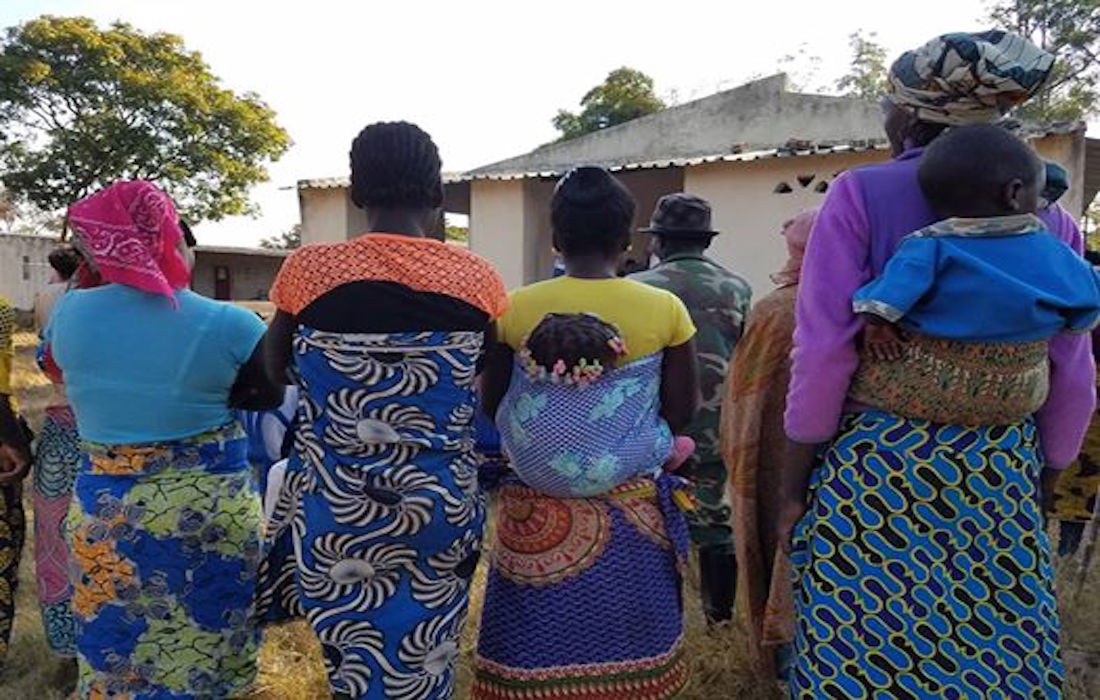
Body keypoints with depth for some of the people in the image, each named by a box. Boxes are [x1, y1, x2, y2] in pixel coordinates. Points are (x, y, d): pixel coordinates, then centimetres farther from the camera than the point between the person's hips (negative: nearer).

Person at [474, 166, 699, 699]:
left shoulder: (515, 309, -9)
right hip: (632, 505, 1)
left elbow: (491, 406, 1)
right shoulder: (665, 309, -9)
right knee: (623, 641, 19)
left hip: (539, 506, 0)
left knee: (539, 645, 15)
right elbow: (681, 410, -2)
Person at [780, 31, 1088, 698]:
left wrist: (793, 486, -4)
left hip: (874, 474, -4)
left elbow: (825, 350, -13)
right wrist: (1041, 480, 18)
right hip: (1003, 482, 4)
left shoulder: (861, 193, -9)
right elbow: (1073, 378, 5)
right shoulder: (1046, 212, 3)